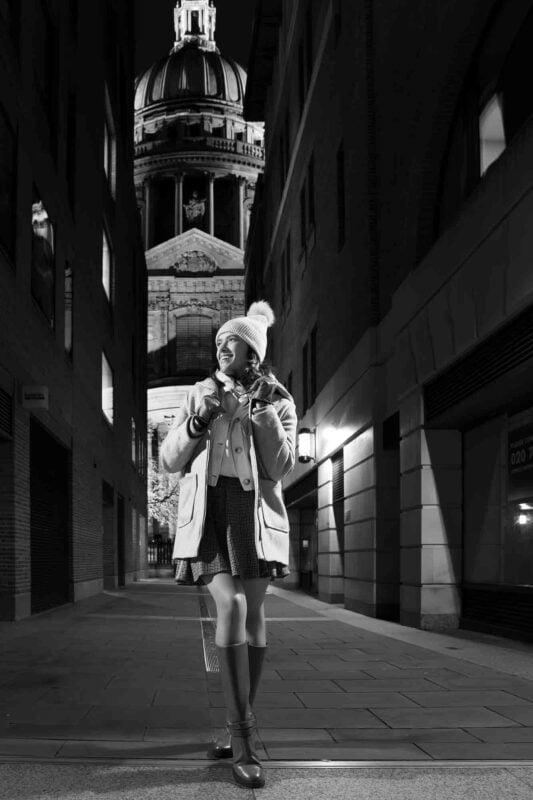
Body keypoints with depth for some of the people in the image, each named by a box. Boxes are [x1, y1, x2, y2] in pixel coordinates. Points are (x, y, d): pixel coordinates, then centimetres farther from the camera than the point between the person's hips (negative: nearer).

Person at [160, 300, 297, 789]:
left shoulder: (280, 402, 6)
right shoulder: (202, 394, 11)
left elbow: (280, 468, -7)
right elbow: (170, 461, 8)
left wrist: (264, 411, -13)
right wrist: (198, 420, -8)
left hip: (256, 512, 1)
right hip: (208, 510, -1)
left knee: (253, 612, 0)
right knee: (231, 606, -19)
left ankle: (242, 727, 15)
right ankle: (244, 737, -19)